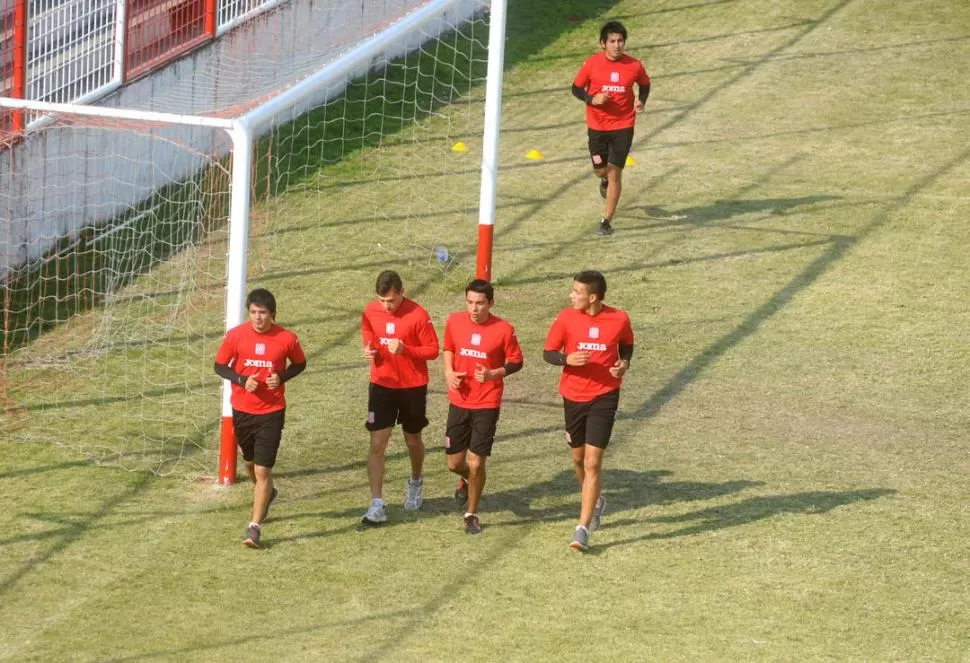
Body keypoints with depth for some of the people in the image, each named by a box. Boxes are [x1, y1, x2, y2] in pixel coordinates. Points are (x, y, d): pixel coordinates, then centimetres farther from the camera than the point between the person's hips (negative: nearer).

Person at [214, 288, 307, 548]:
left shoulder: (287, 339, -10)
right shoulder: (235, 335, -9)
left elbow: (299, 364, 7)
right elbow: (220, 366, 2)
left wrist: (282, 377, -13)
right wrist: (242, 380, -16)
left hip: (271, 412, -3)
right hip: (242, 410, 3)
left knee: (263, 470, -9)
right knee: (250, 462, 22)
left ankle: (255, 527, -5)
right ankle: (267, 494, 53)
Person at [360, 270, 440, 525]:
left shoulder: (418, 315, -17)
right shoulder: (370, 311, -6)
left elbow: (433, 350, -11)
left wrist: (405, 350, -27)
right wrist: (369, 349, -9)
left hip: (413, 386, -2)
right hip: (382, 385, 2)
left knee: (412, 439, 17)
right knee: (377, 443, -7)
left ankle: (416, 482, 47)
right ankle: (377, 505, -8)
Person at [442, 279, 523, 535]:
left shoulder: (503, 329, -13)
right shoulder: (454, 321, -3)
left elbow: (516, 362, -2)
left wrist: (494, 374, -20)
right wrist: (448, 371, -4)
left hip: (487, 405, -3)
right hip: (459, 401, 3)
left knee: (476, 463, -5)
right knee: (454, 462, 8)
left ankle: (472, 514, 17)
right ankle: (466, 480, 46)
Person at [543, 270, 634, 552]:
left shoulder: (619, 319, -8)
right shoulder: (566, 318, -7)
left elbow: (627, 345, 12)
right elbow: (548, 352, -2)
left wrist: (624, 363, -9)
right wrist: (567, 359, -22)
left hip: (604, 398, -3)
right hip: (573, 397, 3)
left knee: (592, 462, -9)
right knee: (578, 458, 16)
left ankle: (583, 529, -7)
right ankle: (595, 501, 46)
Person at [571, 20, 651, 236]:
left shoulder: (634, 66, -8)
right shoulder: (592, 64, -10)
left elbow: (645, 85, 12)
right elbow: (576, 88, 0)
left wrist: (641, 101, -9)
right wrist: (592, 99, -19)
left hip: (623, 127, -1)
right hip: (597, 127, 1)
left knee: (615, 172, -7)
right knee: (600, 170, 14)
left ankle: (607, 221, 2)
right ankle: (605, 179, 54)